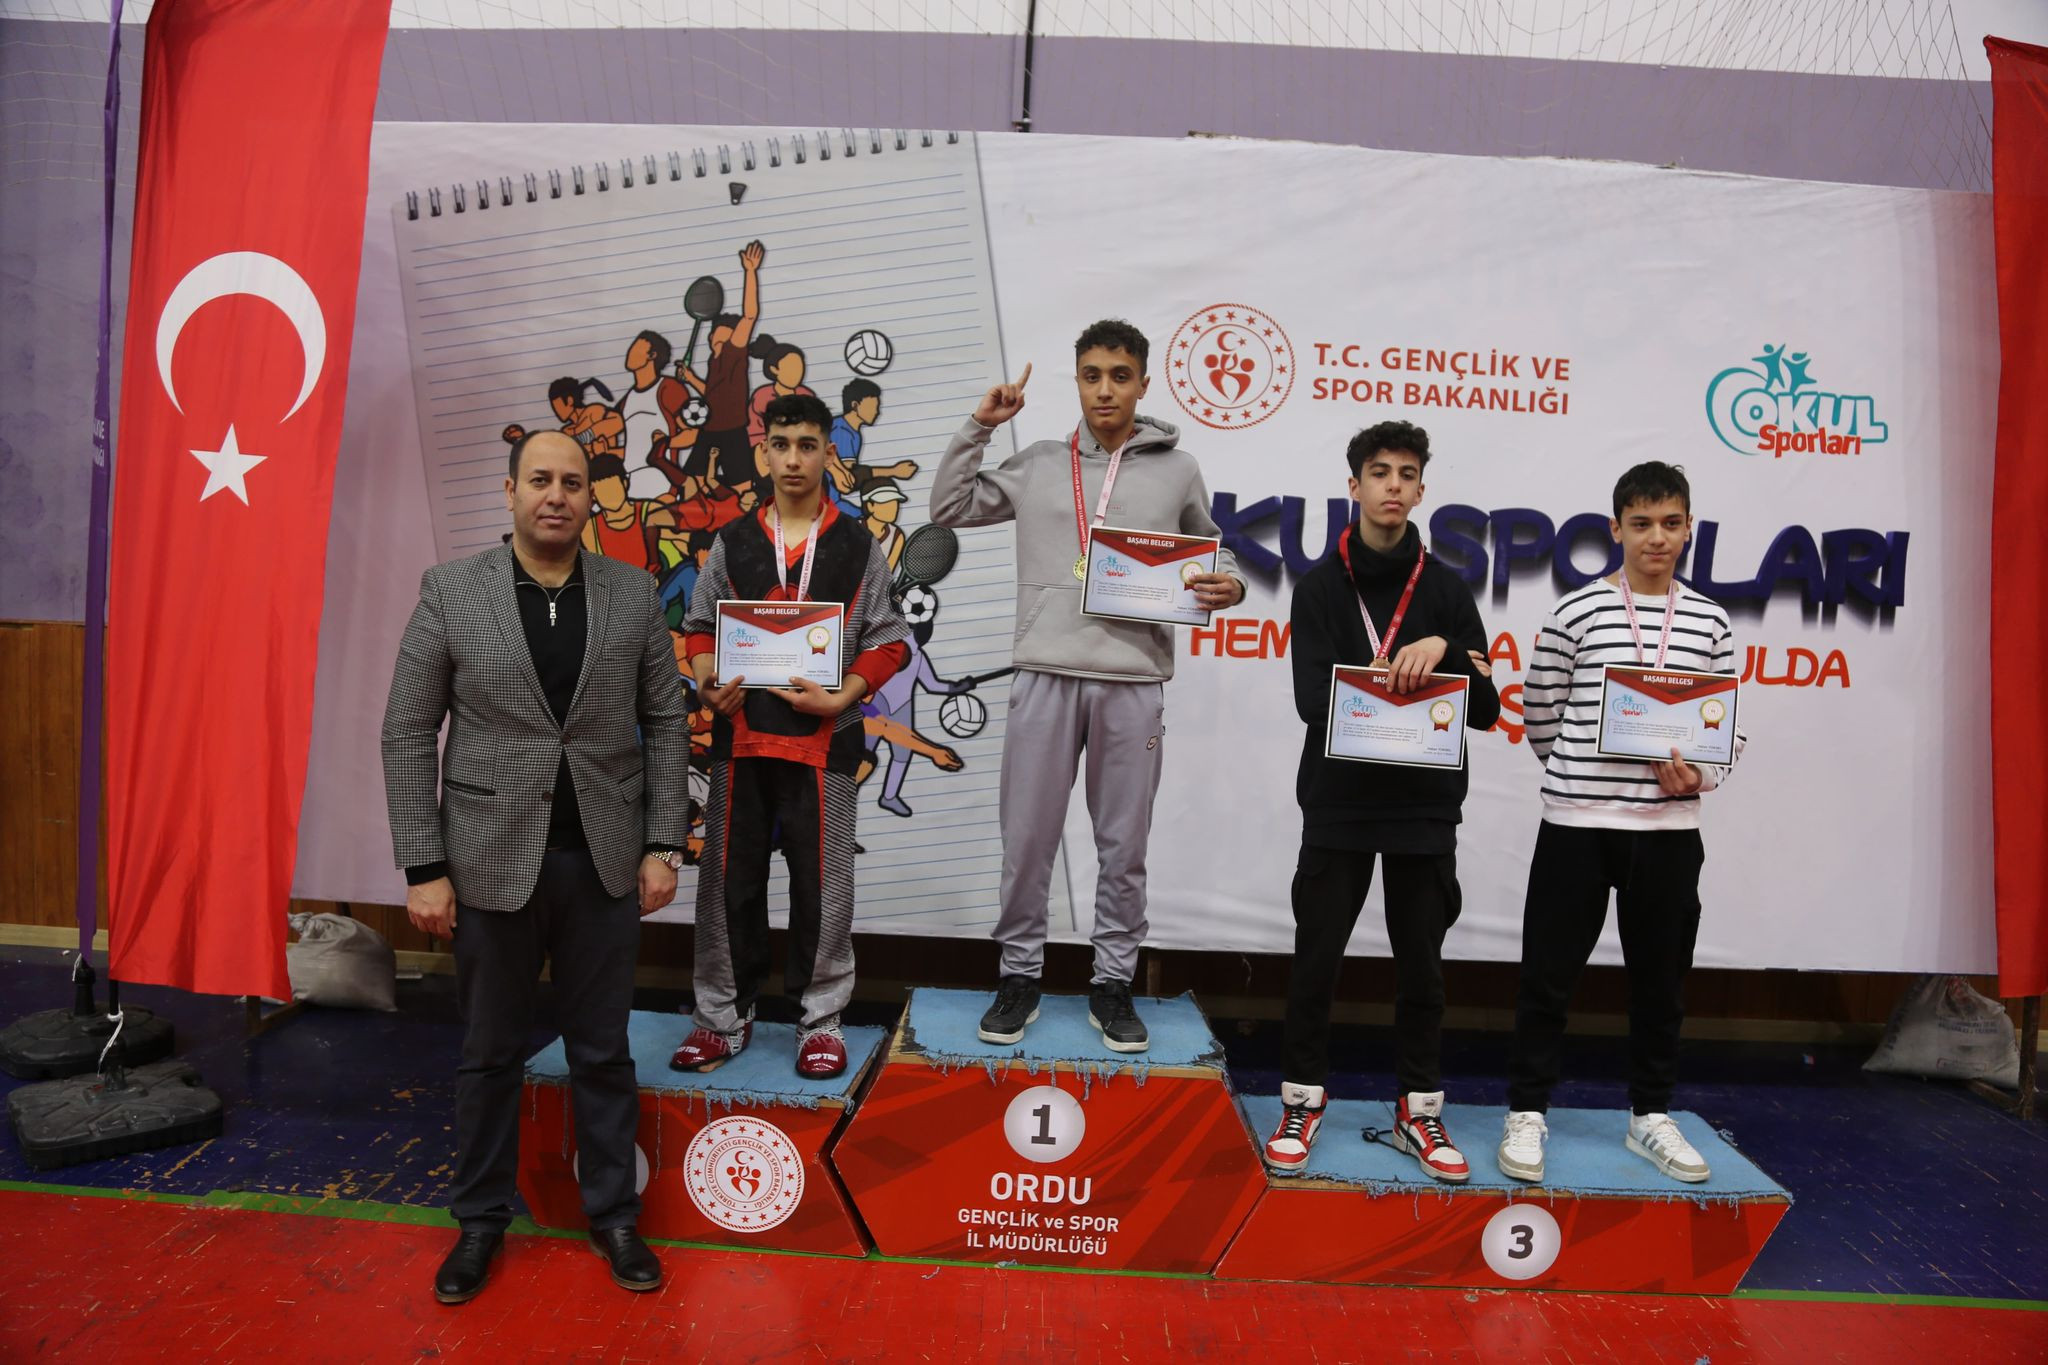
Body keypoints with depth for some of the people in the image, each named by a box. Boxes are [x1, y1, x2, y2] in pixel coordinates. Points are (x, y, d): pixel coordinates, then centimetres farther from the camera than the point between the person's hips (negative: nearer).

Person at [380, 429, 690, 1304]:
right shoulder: (450, 591, -3)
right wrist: (423, 868, -6)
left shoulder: (633, 593, 1)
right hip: (492, 861, -1)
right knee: (490, 1054, 14)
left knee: (602, 1050, 12)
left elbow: (665, 722, 4)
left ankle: (613, 1214, 29)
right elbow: (408, 734, -3)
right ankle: (480, 1221, 33)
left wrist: (663, 845, -1)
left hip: (605, 861, 1)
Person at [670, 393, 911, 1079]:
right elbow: (701, 627, 11)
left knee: (822, 882, 4)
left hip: (824, 738, -2)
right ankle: (723, 1016, 23)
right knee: (730, 878, 8)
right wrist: (708, 684, -10)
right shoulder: (731, 543, 9)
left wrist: (839, 699, -14)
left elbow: (888, 641, 1)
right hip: (741, 736, 2)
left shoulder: (859, 547, 3)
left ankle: (821, 1019, 19)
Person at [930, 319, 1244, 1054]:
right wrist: (979, 429, 6)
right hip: (1046, 677, 0)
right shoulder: (1037, 465, 9)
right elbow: (948, 508, 15)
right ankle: (1020, 977, 21)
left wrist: (1229, 587, -4)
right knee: (1027, 842, 5)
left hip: (1134, 683, 0)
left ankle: (1112, 985, 22)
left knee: (1124, 848, 8)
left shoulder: (1177, 470, 8)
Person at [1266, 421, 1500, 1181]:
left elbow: (1486, 711, -2)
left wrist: (1443, 652, -20)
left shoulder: (1448, 591, 4)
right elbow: (1312, 699, -13)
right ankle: (1302, 1101, 21)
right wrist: (1415, 691, -22)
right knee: (1316, 960, 5)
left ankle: (1419, 1111, 25)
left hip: (1425, 810, 2)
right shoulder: (1319, 587, 0)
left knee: (1421, 964, 10)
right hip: (1338, 806, -1)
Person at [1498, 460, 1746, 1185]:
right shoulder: (1575, 613, -4)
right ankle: (1526, 1113, 17)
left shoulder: (1710, 622, 6)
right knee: (1548, 974, 3)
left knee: (1661, 977, 13)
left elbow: (1731, 726, 8)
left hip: (1670, 830, 3)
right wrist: (1580, 775, 7)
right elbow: (1538, 715, 3)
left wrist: (1700, 776, -10)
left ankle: (1651, 1116, 30)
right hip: (1576, 824, -3)